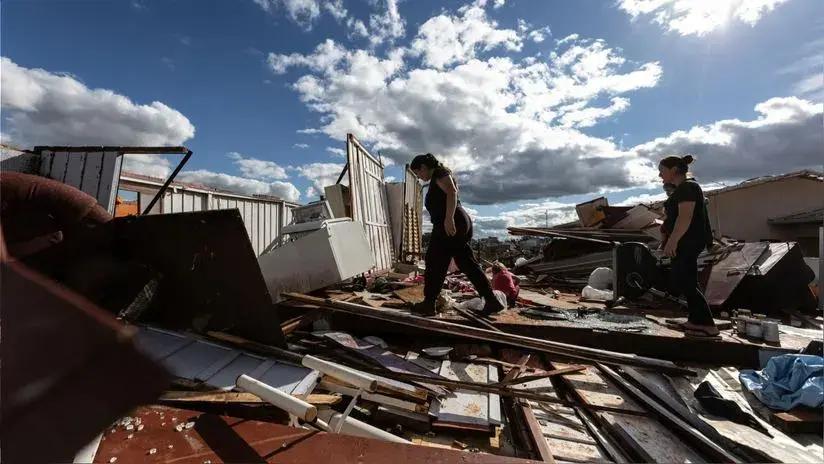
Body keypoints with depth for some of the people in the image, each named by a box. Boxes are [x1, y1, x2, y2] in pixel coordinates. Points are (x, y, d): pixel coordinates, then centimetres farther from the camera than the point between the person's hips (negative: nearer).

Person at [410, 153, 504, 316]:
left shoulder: (439, 173, -2)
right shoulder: (436, 180, 27)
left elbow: (452, 192, -19)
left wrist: (449, 218, -30)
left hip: (451, 224, -10)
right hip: (461, 223, 10)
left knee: (435, 263, -2)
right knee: (467, 264, 9)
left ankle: (428, 304, 6)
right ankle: (492, 301, 11)